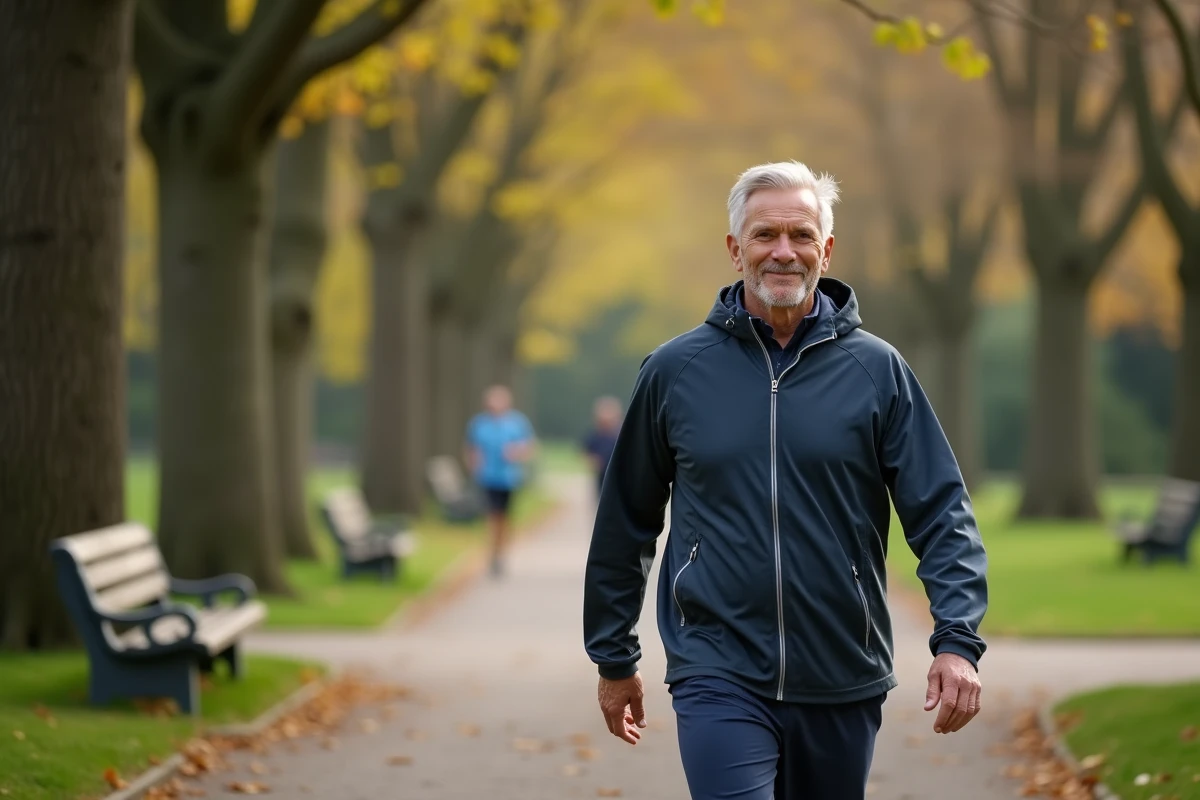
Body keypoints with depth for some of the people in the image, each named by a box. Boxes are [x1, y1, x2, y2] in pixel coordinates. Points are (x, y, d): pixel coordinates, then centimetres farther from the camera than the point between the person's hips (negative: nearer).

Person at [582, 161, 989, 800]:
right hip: (720, 675, -1)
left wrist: (957, 640, -14)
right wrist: (613, 657, 14)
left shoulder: (876, 369, 1)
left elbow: (942, 514, -1)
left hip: (842, 682, 2)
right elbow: (626, 522, 10)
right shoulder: (675, 370, 2)